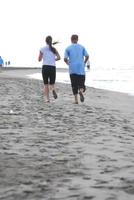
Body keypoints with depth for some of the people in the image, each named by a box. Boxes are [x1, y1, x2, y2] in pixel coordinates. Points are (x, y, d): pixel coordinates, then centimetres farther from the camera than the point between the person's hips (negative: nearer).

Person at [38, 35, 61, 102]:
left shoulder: (42, 49, 2)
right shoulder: (54, 49, 6)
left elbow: (39, 59, 5)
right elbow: (59, 57, -5)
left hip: (45, 67, -1)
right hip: (53, 67, 1)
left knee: (46, 84, 11)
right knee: (52, 84, 10)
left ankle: (47, 99, 1)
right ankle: (53, 90, -25)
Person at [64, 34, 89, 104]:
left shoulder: (68, 48, 3)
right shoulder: (82, 47, 7)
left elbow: (65, 59, -5)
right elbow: (87, 56, -2)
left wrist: (68, 63, 14)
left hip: (72, 70, 0)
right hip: (81, 69, 0)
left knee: (74, 85, 7)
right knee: (81, 84, 5)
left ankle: (76, 99, 0)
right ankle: (81, 91, -28)